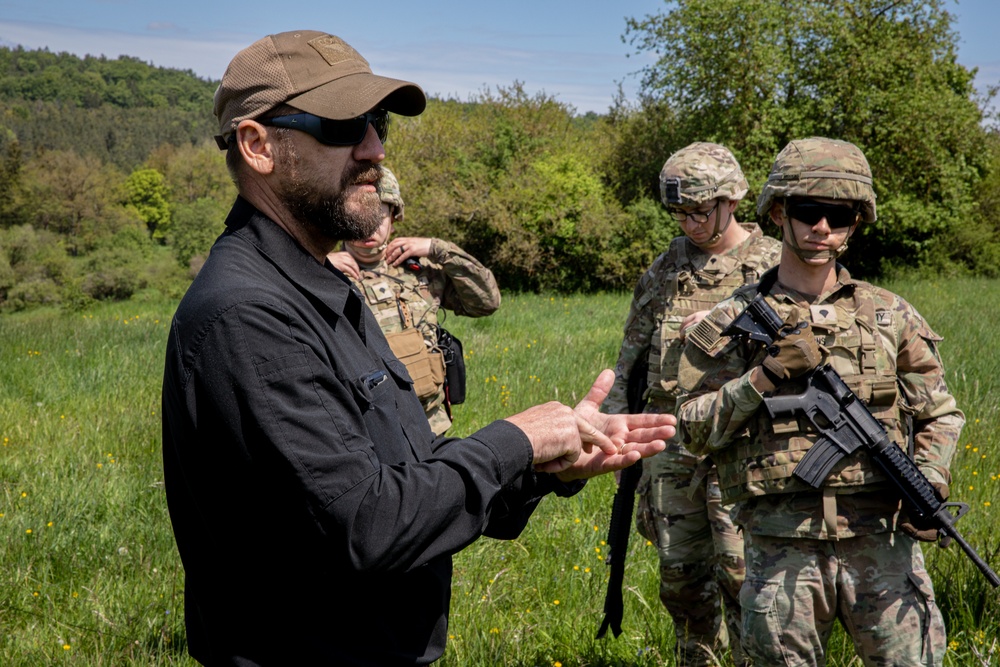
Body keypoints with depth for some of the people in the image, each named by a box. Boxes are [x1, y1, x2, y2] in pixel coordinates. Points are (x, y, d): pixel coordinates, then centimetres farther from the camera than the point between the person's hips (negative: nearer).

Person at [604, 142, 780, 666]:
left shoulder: (773, 265, 1)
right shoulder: (665, 269, 14)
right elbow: (632, 352, 19)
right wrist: (616, 415, 13)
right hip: (672, 439, 4)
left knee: (741, 569, -8)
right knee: (679, 570, 10)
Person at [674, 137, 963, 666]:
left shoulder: (890, 316, 8)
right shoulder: (734, 322, 3)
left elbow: (941, 413, 14)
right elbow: (692, 431, -2)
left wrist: (929, 480, -5)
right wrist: (764, 376, -13)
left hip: (881, 543, 1)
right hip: (780, 550, -1)